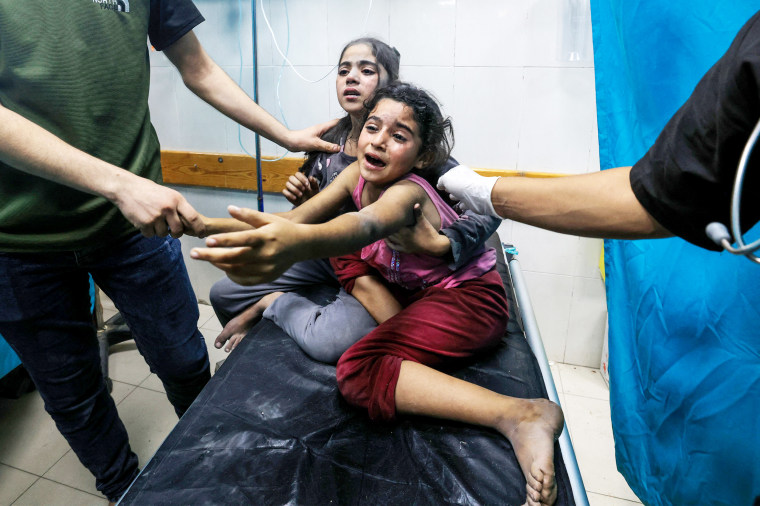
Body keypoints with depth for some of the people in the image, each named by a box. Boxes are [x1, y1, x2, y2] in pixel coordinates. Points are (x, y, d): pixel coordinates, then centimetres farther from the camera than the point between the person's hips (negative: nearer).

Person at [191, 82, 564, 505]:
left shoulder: (408, 192, -28)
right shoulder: (359, 174, -5)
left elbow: (368, 225, -52)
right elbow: (295, 220, -4)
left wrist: (299, 244, -73)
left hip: (472, 298, -8)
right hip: (415, 290, 8)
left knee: (359, 370, -26)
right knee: (347, 261, 3)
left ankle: (521, 416, -28)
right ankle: (409, 346, -5)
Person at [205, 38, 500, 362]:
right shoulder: (330, 141, -1)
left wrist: (440, 244, -36)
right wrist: (303, 202, -11)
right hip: (328, 256, 6)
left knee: (330, 342, -35)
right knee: (222, 293, 4)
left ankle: (274, 303, -5)